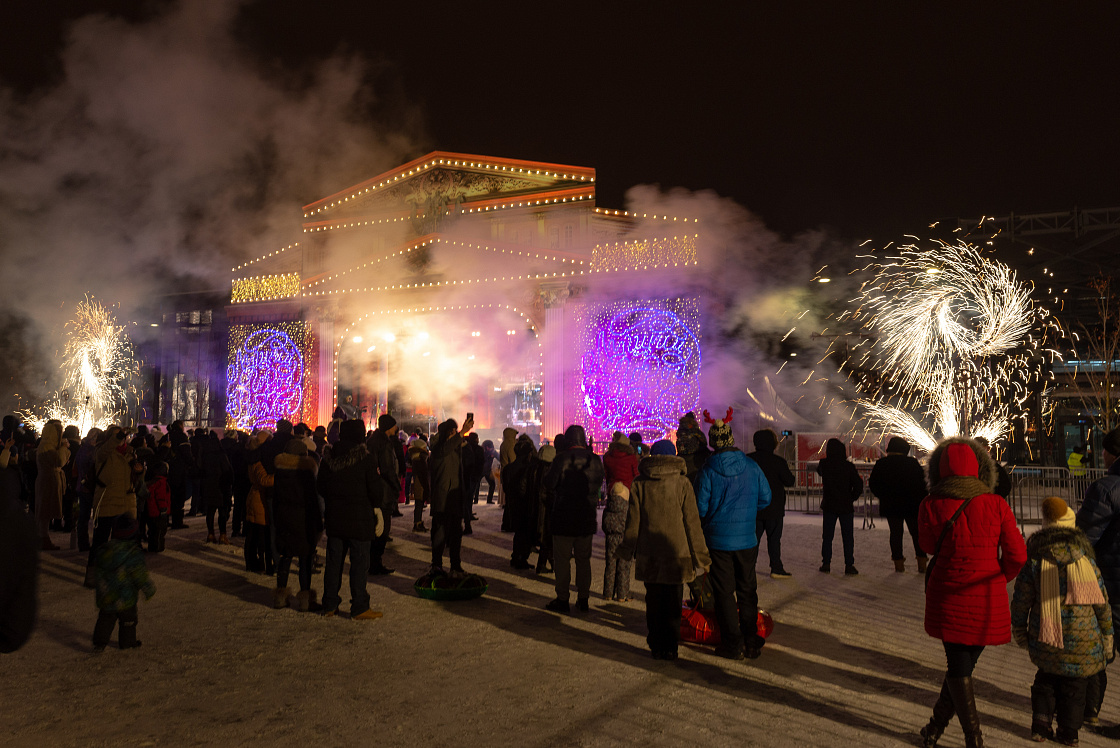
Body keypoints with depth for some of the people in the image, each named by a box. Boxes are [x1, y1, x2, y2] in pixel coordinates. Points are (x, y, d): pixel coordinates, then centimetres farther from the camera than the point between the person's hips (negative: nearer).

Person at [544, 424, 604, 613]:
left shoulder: (562, 458, -14)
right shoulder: (595, 459, -1)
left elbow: (549, 483, -13)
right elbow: (599, 483, 10)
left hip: (564, 515, -4)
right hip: (587, 516, 4)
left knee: (562, 558, 5)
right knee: (584, 558, 13)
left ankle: (563, 599, 9)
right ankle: (584, 600, 18)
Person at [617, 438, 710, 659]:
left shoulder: (640, 484, -1)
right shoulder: (682, 483, -4)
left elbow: (633, 521, 2)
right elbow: (692, 522, -3)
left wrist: (627, 550, 14)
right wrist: (700, 555, 3)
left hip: (649, 554, 1)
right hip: (677, 552, -1)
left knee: (653, 601, 12)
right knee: (673, 603, 9)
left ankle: (656, 647, 18)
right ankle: (670, 648, 12)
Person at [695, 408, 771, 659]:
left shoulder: (707, 471, -12)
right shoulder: (751, 467, -4)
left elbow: (700, 508, -9)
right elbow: (765, 498, 4)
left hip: (718, 541, -2)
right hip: (747, 540, 3)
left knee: (724, 592, 7)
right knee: (747, 590, 15)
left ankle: (732, 645, 10)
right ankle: (751, 643, 22)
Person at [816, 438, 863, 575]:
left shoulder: (823, 465, -7)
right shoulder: (848, 466, -11)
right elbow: (858, 484, -11)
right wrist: (852, 498, 2)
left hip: (829, 506, 1)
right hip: (846, 507, -1)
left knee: (827, 536, 11)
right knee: (848, 536, 5)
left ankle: (826, 564, 12)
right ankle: (849, 565, 4)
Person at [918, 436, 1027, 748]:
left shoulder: (931, 506, -11)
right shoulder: (995, 505, -10)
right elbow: (1017, 555, -7)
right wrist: (997, 579, 9)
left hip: (947, 597, -1)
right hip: (988, 601, 1)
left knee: (958, 666, 13)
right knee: (966, 662, 18)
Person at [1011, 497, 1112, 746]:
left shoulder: (1033, 558, -9)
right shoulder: (1085, 558, -8)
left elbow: (1021, 599, -4)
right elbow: (1101, 602, -1)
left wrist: (1019, 629, 11)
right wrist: (1107, 636, 11)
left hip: (1045, 640, 0)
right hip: (1083, 639, 0)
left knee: (1046, 678, 20)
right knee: (1074, 686, 15)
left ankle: (1040, 725, 16)